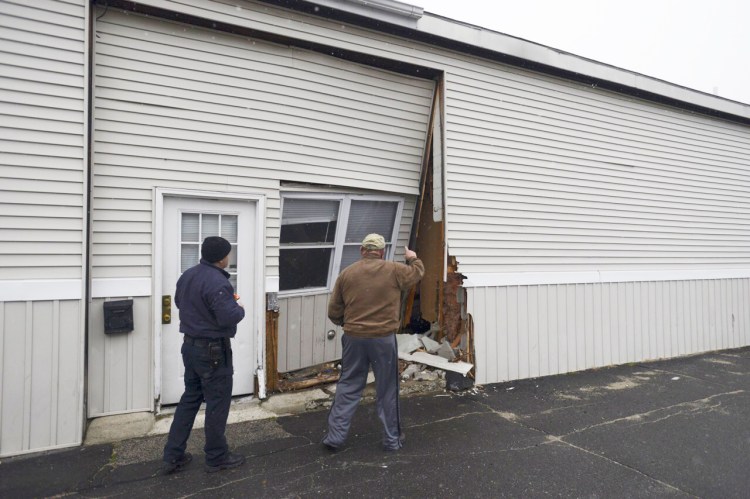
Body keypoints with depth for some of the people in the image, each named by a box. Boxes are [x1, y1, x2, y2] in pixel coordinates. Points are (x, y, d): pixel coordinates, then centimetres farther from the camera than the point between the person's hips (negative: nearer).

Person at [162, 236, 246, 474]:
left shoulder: (187, 275, 6)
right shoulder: (217, 282, -24)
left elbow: (180, 302, 20)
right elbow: (228, 318, -28)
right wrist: (240, 309, -8)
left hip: (190, 345, 9)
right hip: (213, 351, -9)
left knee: (190, 398, 19)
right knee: (217, 403, 5)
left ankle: (173, 456, 25)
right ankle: (216, 458, 20)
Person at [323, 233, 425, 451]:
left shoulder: (346, 273, 1)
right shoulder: (394, 270, -3)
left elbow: (334, 313, 4)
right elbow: (417, 273, 17)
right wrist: (413, 258, 37)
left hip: (354, 338, 1)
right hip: (384, 338, -1)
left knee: (348, 387, 13)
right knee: (387, 390, 12)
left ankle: (335, 436, 18)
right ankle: (392, 439, 24)